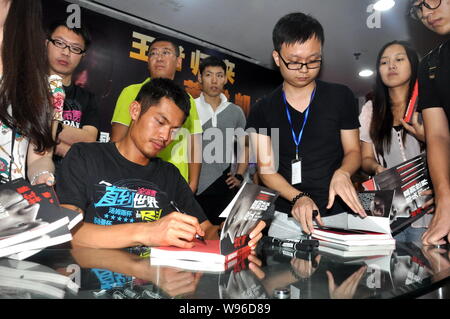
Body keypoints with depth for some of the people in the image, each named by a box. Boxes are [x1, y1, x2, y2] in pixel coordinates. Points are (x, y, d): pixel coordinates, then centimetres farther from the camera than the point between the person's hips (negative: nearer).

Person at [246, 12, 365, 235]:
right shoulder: (262, 111, 4)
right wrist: (298, 197, -17)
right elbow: (266, 168, 0)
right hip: (286, 214, 1)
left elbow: (353, 151, 10)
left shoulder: (341, 97, 5)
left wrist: (342, 173, -12)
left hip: (336, 210, 0)